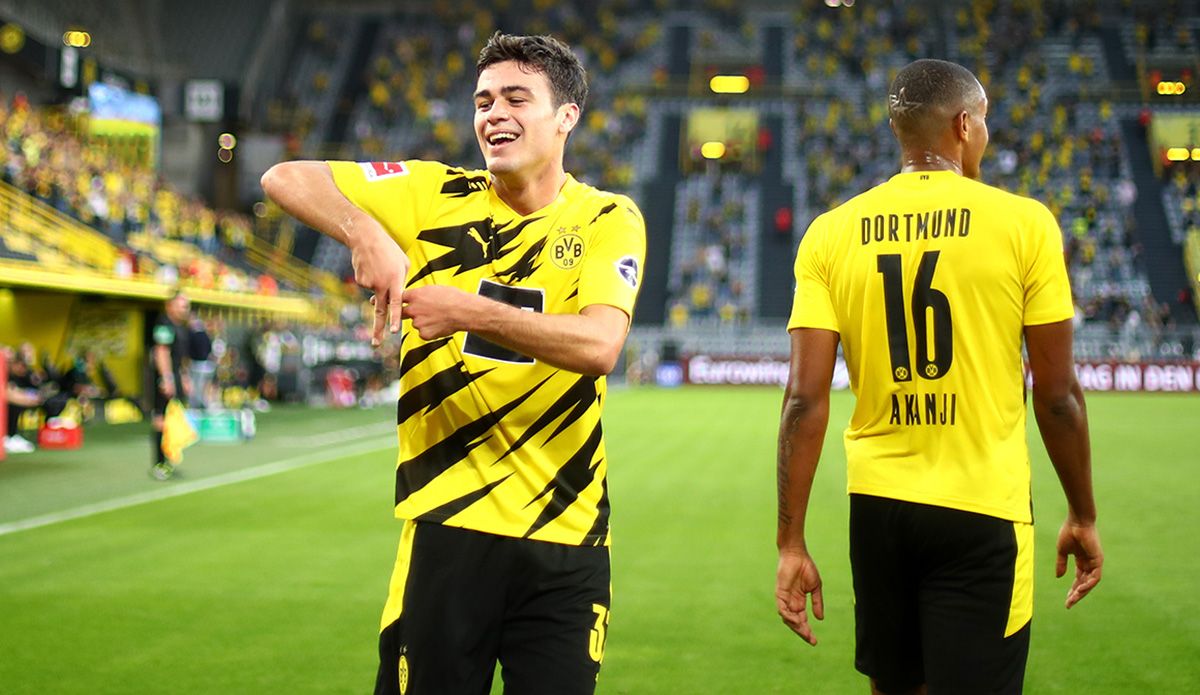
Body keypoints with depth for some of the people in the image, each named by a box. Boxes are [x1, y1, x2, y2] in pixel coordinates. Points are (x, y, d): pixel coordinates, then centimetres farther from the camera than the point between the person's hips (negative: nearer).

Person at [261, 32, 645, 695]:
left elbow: (599, 344, -17)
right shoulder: (436, 195, 5)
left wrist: (472, 311, -27)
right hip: (448, 523, 1)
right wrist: (365, 231, -17)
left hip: (566, 539, 0)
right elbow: (286, 178, 2)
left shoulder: (608, 219, 0)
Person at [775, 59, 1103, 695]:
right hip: (982, 510, -3)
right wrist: (1082, 515, 10)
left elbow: (805, 400, -6)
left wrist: (791, 544, -1)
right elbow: (1057, 394, -3)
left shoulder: (832, 234, 0)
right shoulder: (1023, 223, -6)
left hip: (878, 505, 3)